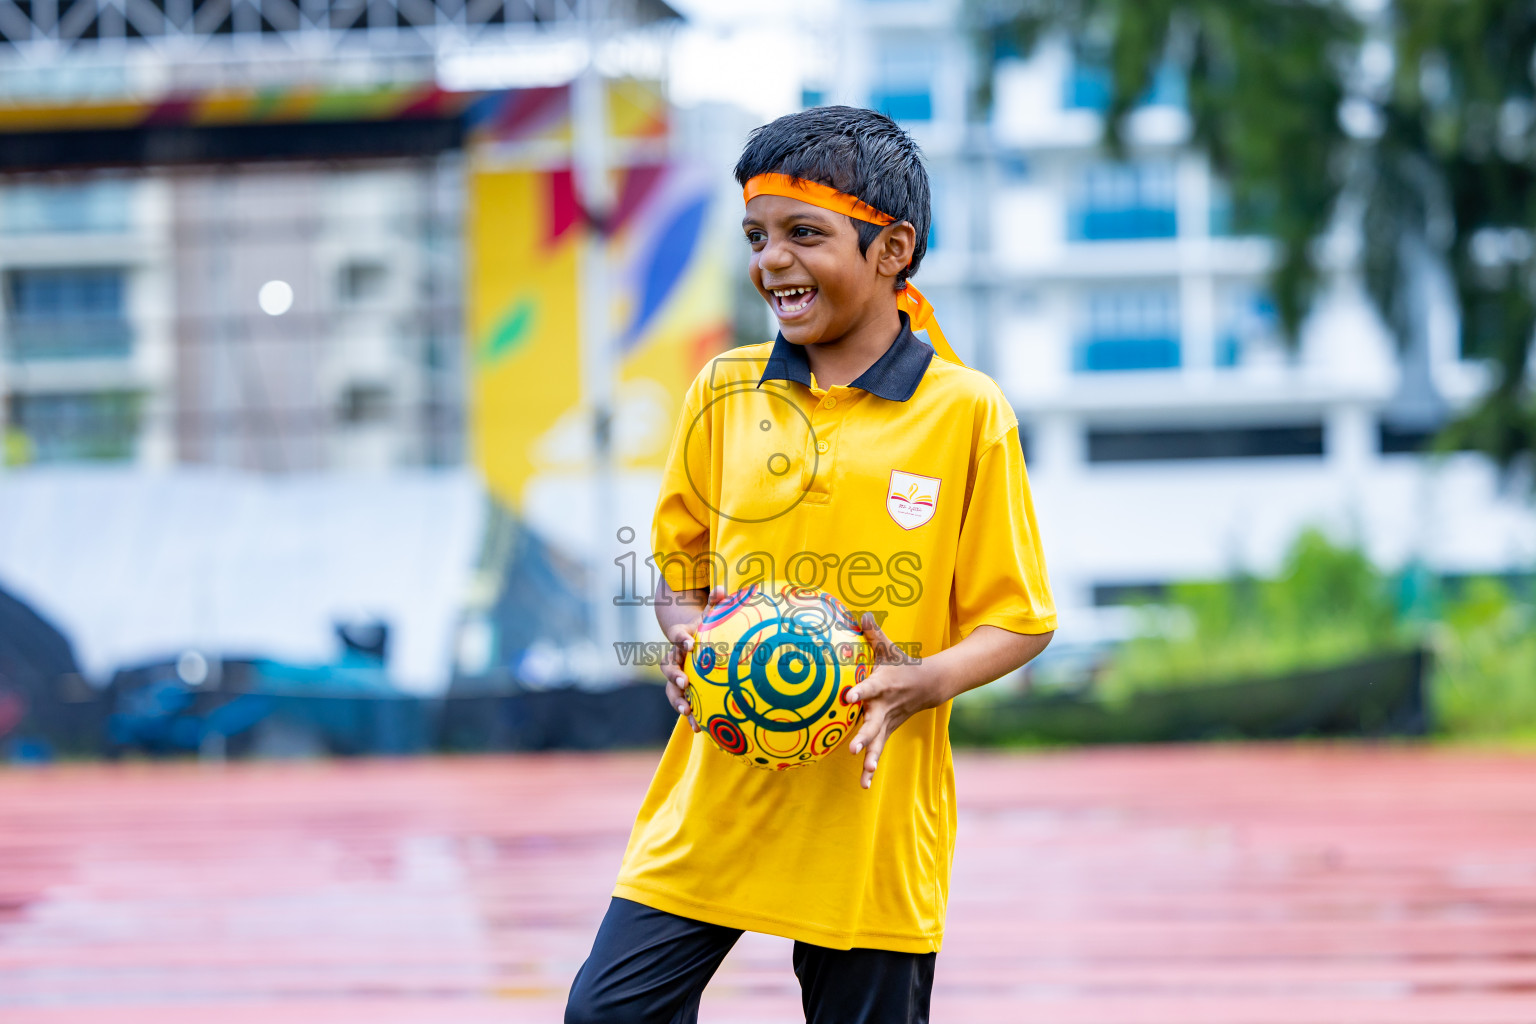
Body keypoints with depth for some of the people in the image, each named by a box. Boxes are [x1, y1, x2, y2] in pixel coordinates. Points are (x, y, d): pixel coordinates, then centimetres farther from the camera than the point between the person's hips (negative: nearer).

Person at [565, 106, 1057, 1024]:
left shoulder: (966, 413, -3)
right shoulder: (723, 394, 7)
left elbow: (1017, 619, 1)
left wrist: (925, 681, -18)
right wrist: (687, 633, -4)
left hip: (874, 814, -3)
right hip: (714, 802, 3)